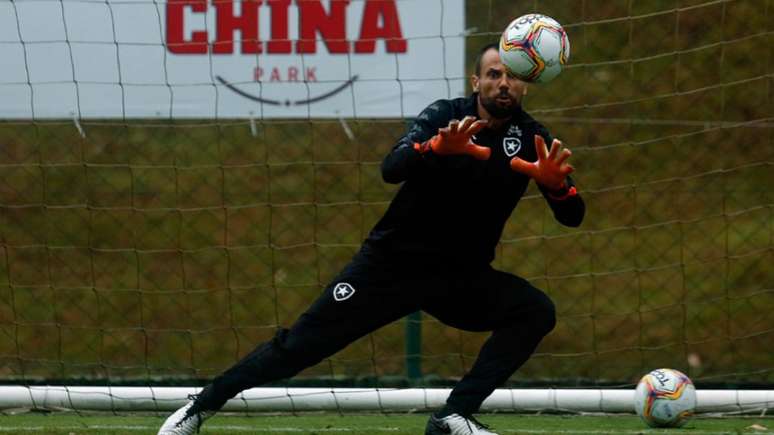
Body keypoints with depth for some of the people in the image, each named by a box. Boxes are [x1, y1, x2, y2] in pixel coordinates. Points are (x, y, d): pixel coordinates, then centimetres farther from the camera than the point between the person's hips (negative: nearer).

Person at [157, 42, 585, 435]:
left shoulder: (530, 139, -4)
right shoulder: (446, 116, -11)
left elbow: (573, 216, -12)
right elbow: (391, 169, -28)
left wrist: (555, 184, -35)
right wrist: (436, 148, -50)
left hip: (462, 277, 3)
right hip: (392, 262, -3)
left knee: (536, 312, -21)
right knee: (301, 344, -7)